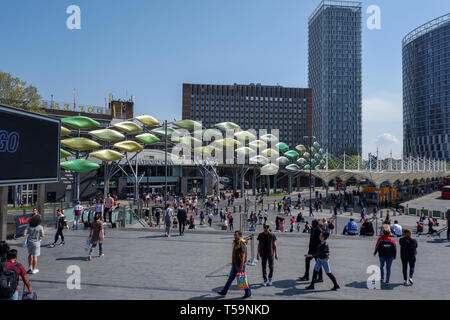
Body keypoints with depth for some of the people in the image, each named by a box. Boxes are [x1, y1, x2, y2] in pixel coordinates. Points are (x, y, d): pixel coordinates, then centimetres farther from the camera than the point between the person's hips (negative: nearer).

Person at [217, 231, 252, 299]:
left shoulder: (242, 244, -19)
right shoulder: (235, 243, 9)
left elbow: (243, 256, -23)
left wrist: (241, 266, -25)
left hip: (240, 265, -9)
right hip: (235, 265, 9)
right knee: (230, 278, 10)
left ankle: (248, 294, 17)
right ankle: (224, 292, 15)